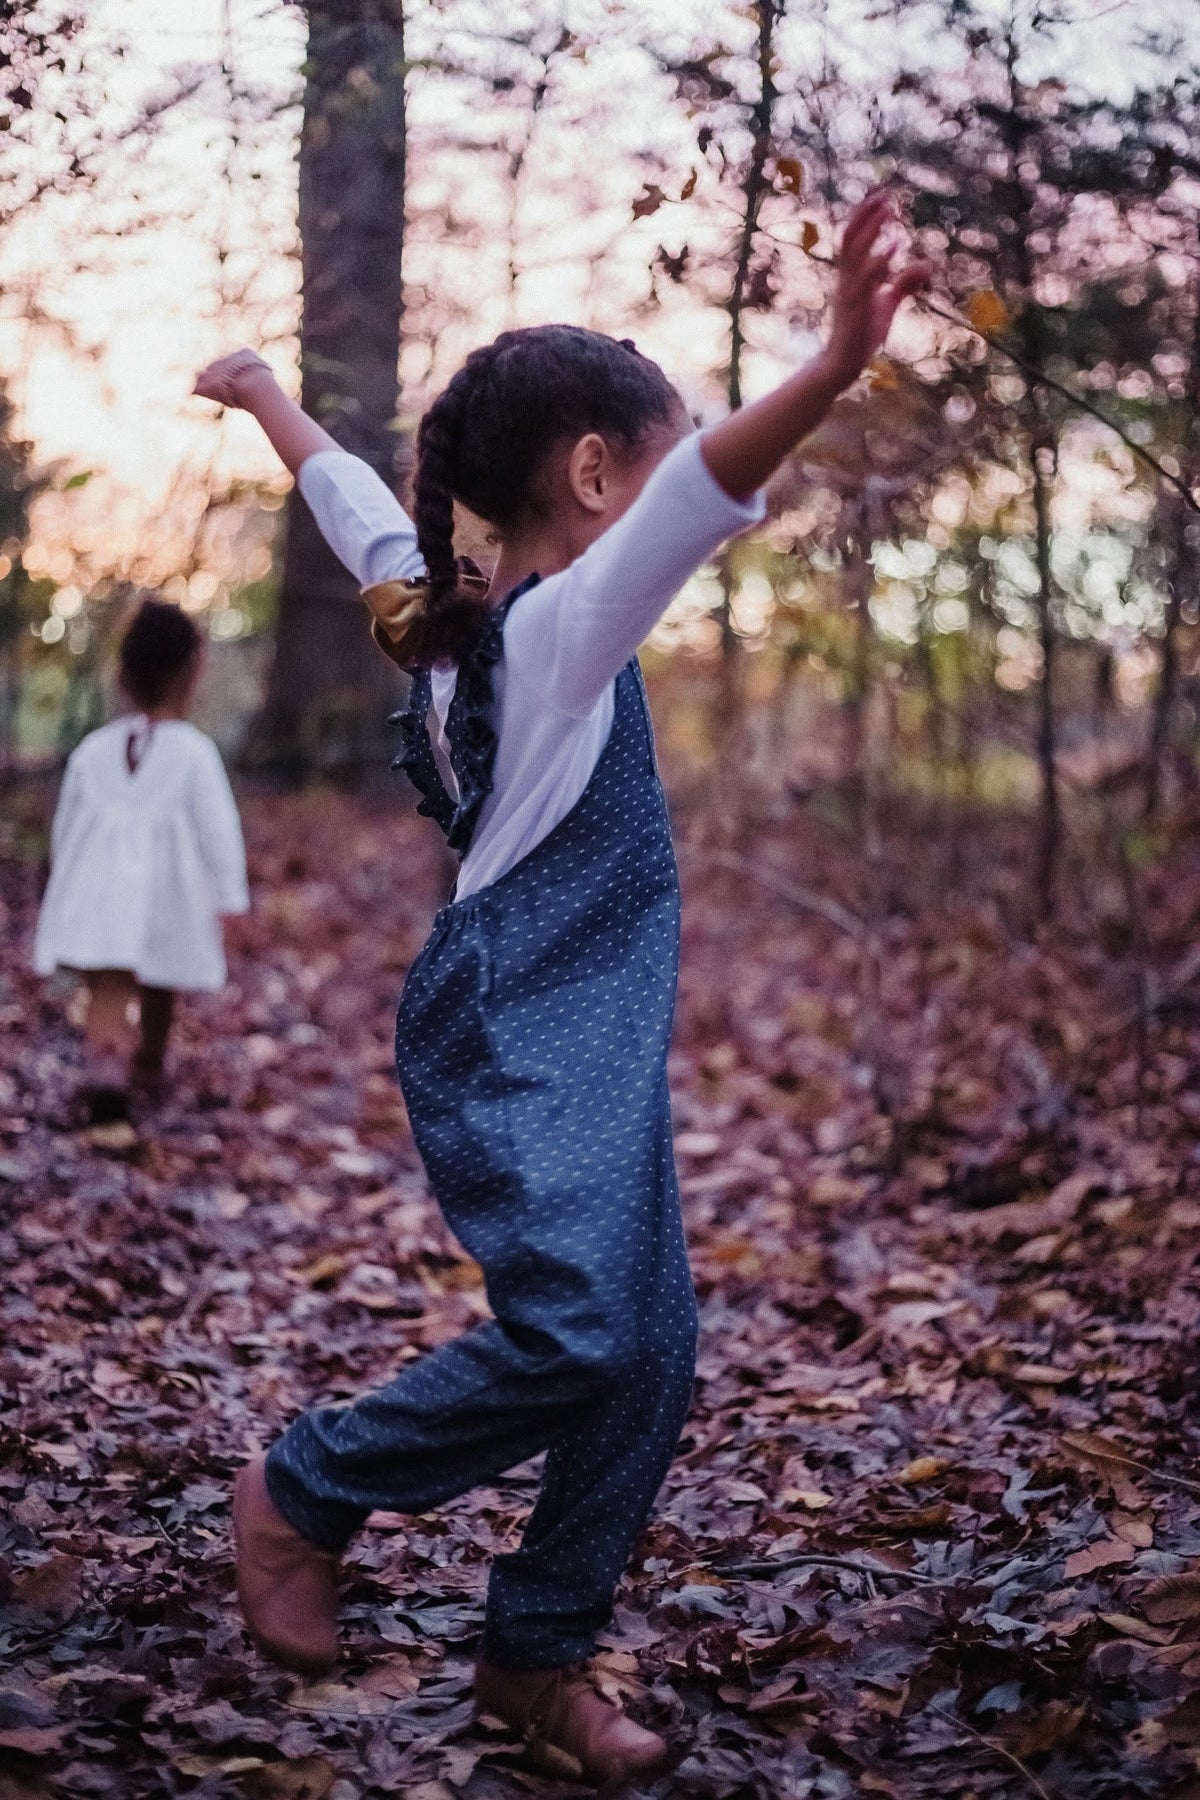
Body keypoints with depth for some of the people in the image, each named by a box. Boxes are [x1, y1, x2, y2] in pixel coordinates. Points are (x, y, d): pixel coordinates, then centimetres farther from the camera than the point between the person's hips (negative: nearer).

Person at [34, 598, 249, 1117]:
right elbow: (219, 829, -10)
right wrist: (229, 899, -3)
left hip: (98, 897, 1)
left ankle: (105, 1056, -33)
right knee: (159, 989, 21)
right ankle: (148, 1065, 39)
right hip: (168, 898, -1)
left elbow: (64, 826, 11)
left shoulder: (92, 750, 3)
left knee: (108, 992, -6)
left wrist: (70, 889, 24)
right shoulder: (193, 752, -8)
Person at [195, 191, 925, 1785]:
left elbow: (355, 502, 28)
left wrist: (267, 397, 46)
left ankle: (540, 1654, 15)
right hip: (514, 1045, -9)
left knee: (650, 1349, 5)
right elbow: (697, 499, -33)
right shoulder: (559, 625, -14)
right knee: (572, 1325, -18)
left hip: (597, 1055, 10)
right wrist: (835, 368, -48)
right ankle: (303, 1494, 4)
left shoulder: (442, 615, 10)